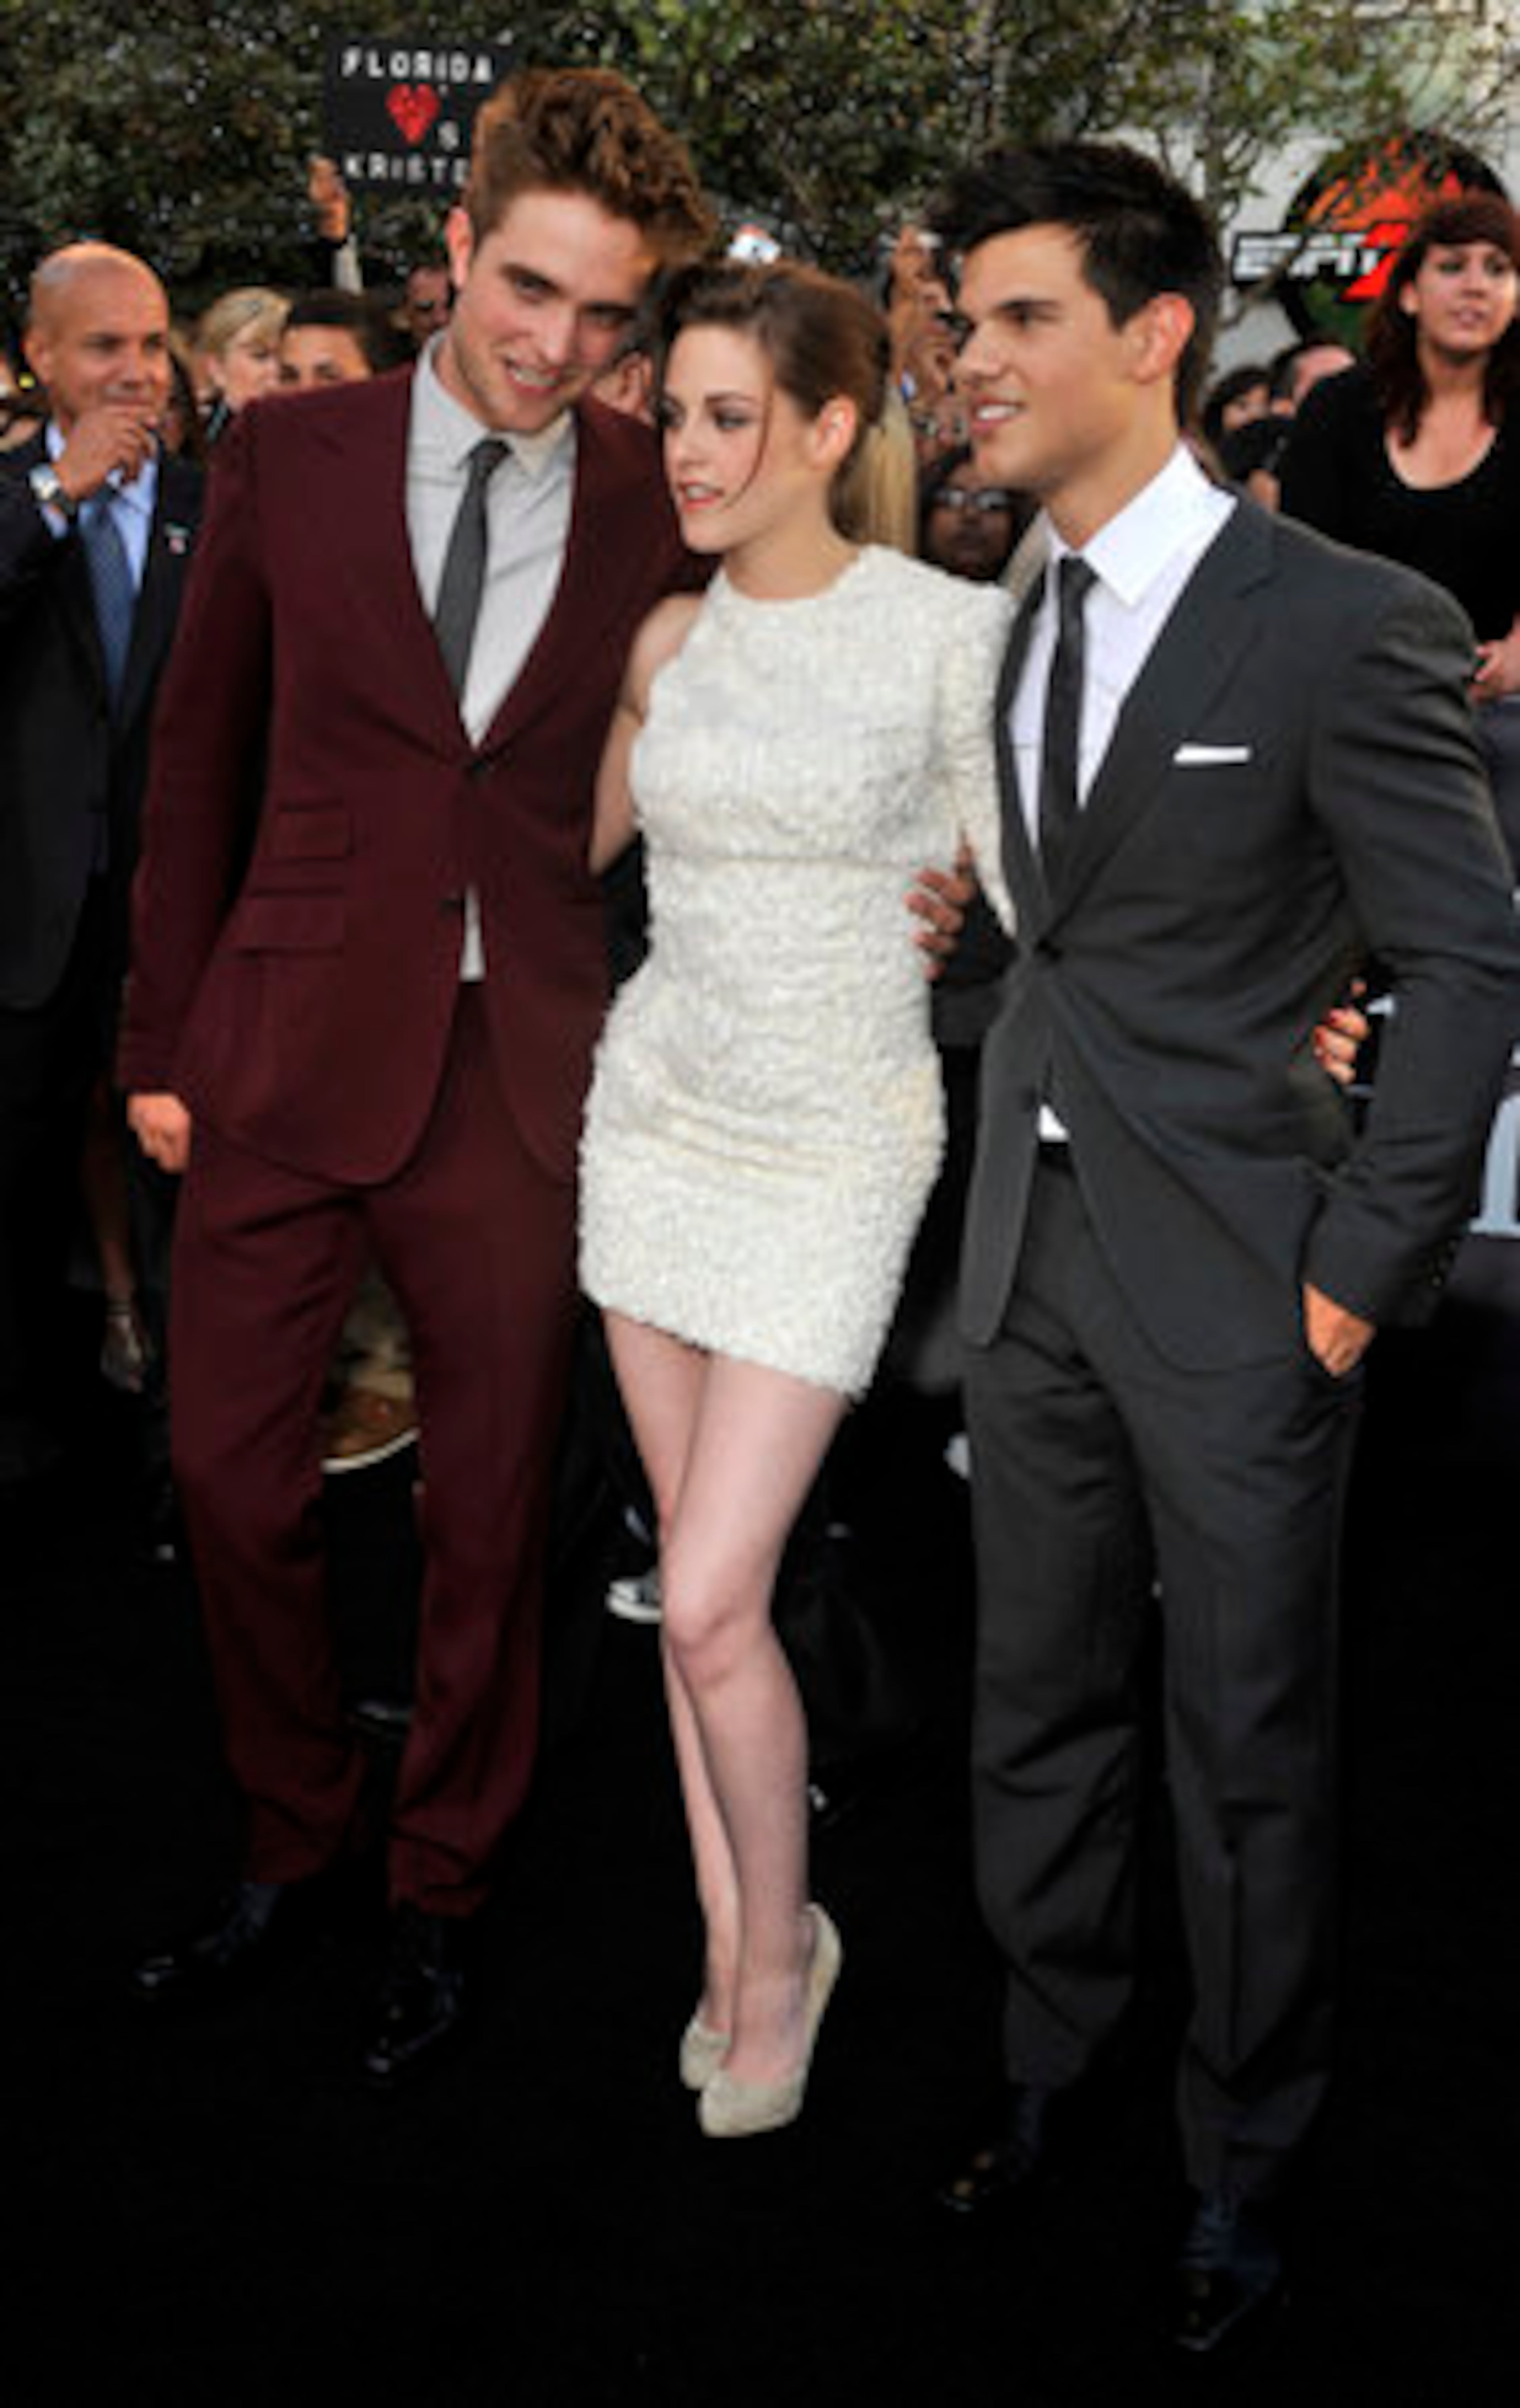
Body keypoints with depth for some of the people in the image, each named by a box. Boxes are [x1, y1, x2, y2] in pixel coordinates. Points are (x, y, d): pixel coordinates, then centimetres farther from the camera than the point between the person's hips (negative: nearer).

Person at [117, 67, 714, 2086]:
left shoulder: (662, 512, -1)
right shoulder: (290, 458, 2)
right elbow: (200, 758, 6)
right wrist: (163, 1039, 5)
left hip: (523, 1079, -1)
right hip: (286, 1060, 2)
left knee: (490, 1518, 10)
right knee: (235, 1484, 10)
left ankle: (439, 1897, 31)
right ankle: (295, 1846, 35)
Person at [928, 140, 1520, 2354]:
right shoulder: (1001, 618, 5)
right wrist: (1013, 1142, 1)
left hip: (1233, 1279, -5)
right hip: (1031, 1253, 6)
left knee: (1250, 1751, 10)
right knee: (1040, 1709, 18)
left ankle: (1245, 2162, 30)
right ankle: (1055, 2064, 40)